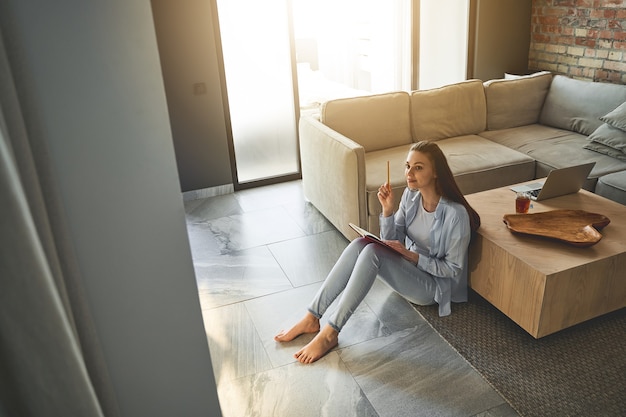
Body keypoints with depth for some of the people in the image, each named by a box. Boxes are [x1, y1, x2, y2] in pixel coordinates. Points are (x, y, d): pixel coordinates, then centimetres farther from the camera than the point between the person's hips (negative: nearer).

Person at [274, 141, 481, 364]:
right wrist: (387, 210, -17)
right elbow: (391, 240, 1)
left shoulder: (455, 213, -23)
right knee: (360, 243, -23)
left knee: (373, 252, -31)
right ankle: (311, 318, -19)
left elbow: (453, 269, -15)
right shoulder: (410, 195, -3)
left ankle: (329, 333, -26)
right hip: (408, 268, 6)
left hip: (434, 285, -6)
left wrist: (411, 255, -25)